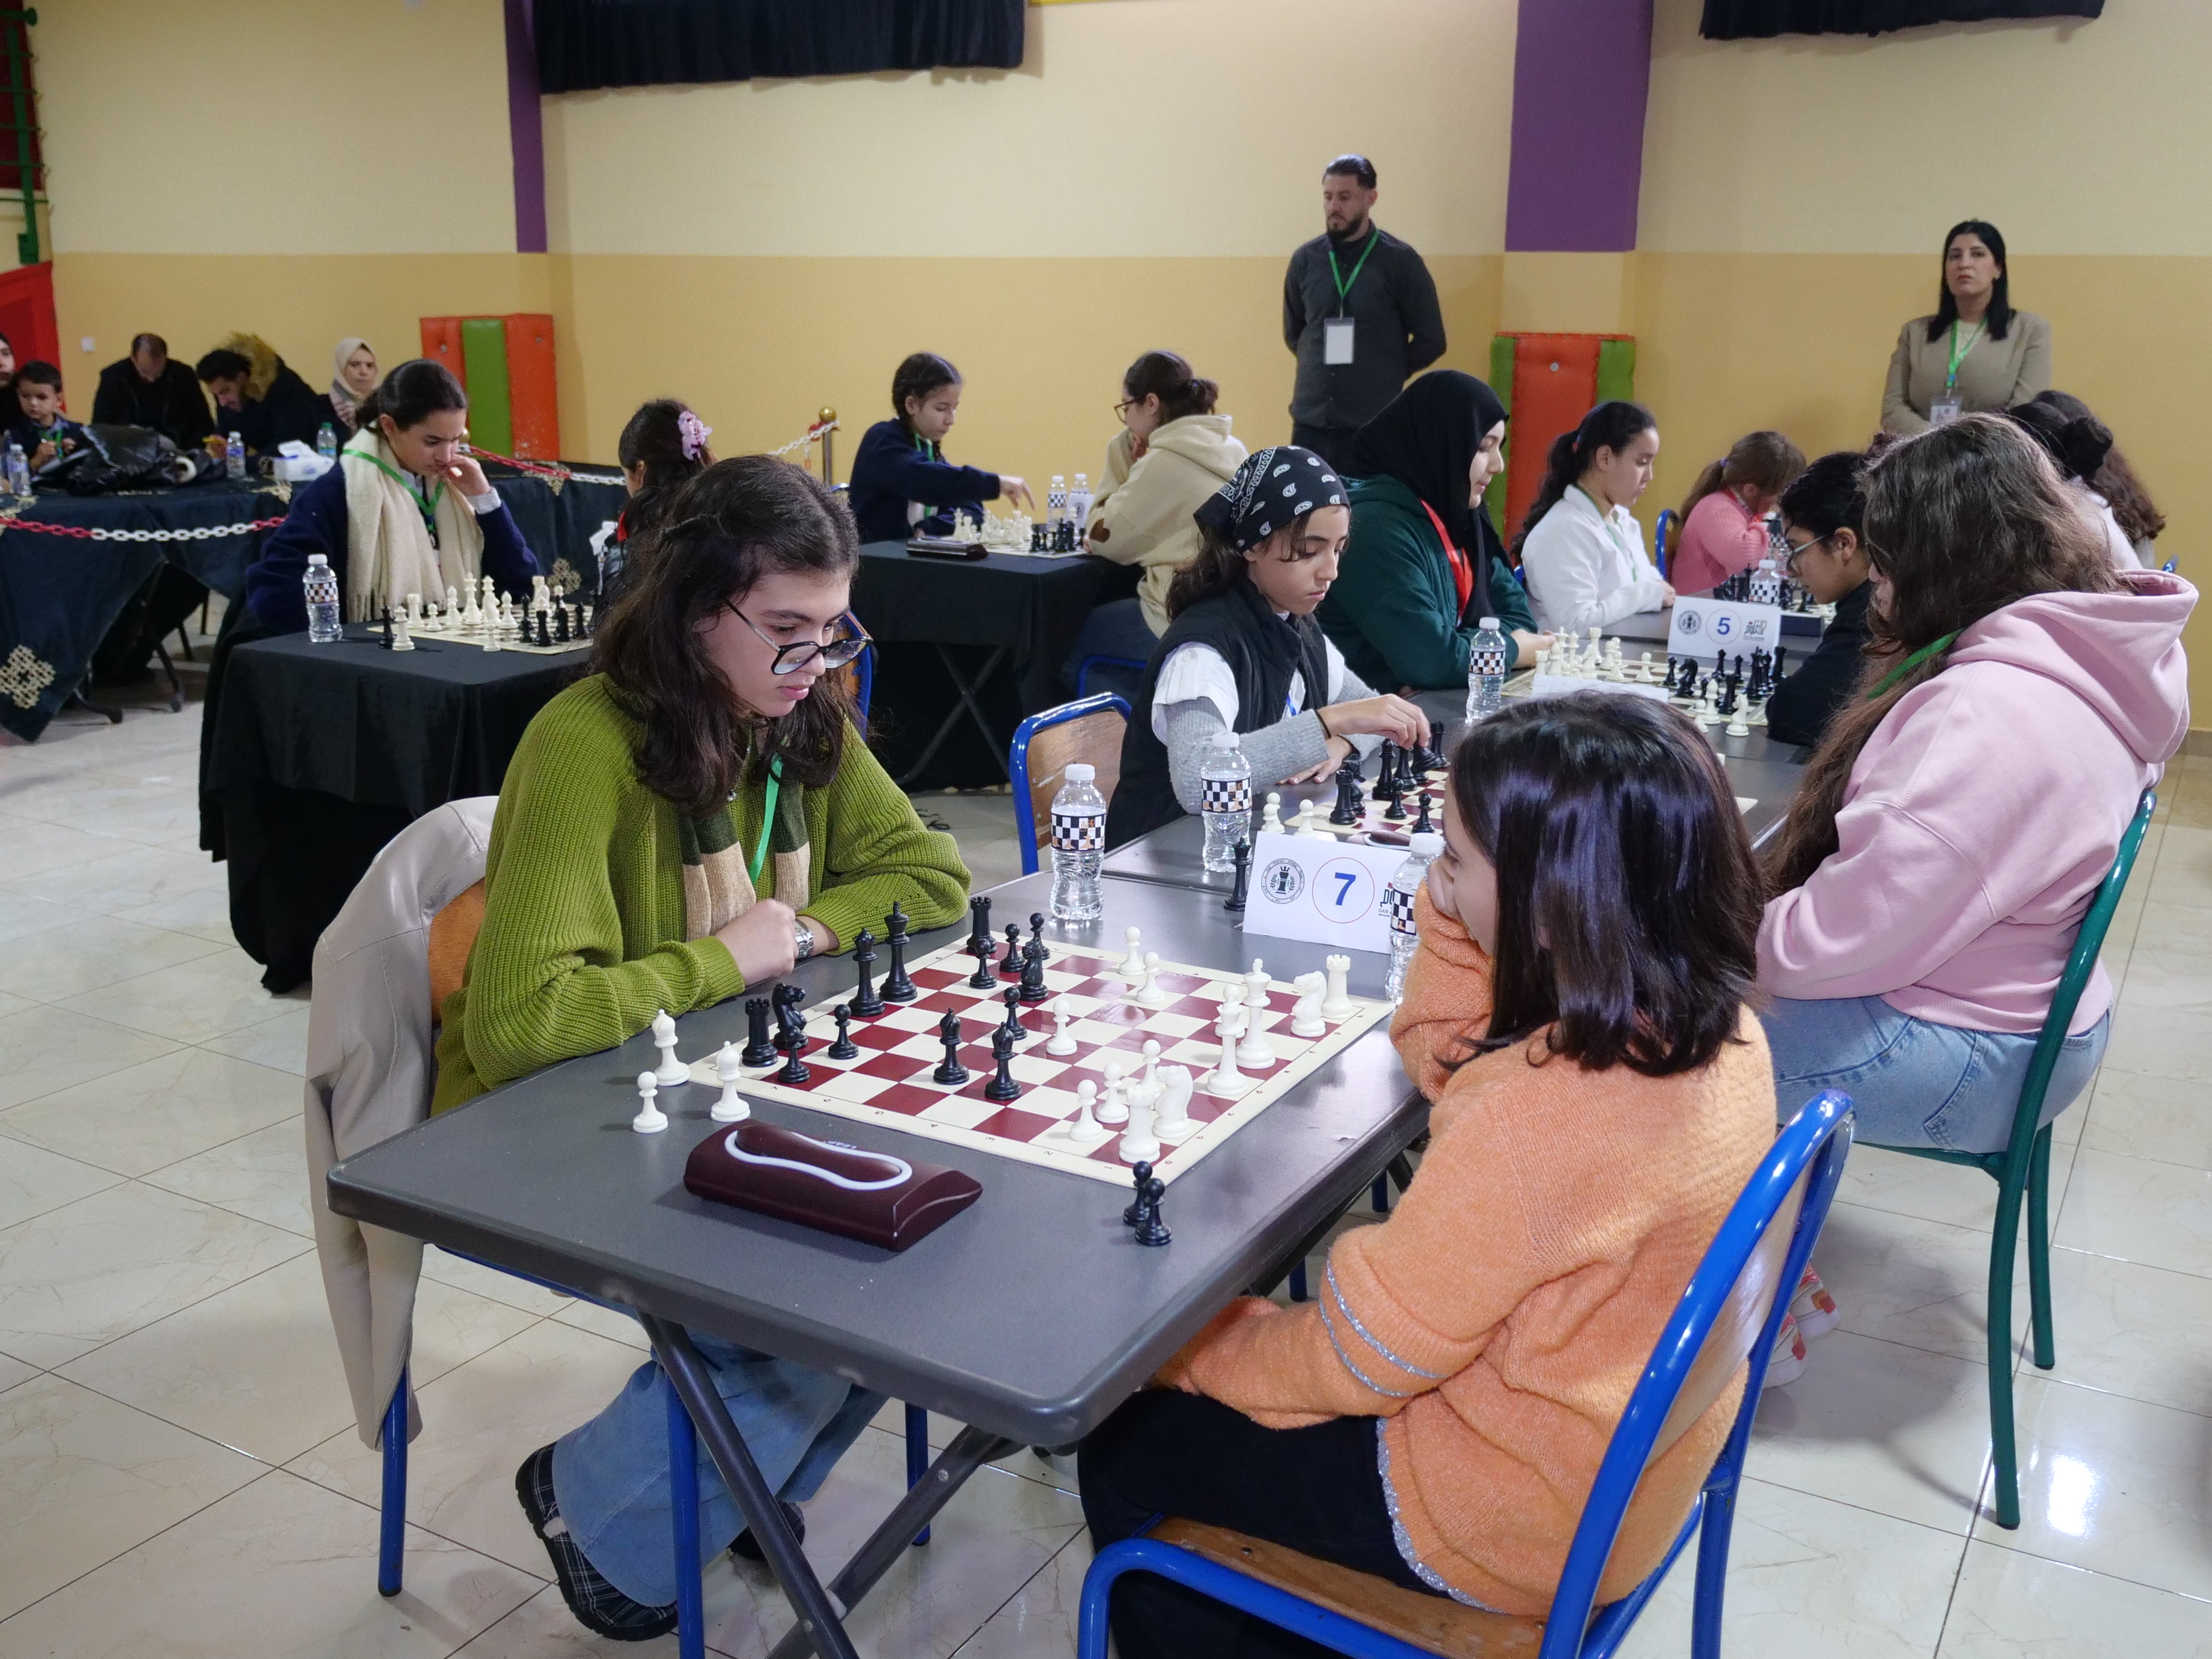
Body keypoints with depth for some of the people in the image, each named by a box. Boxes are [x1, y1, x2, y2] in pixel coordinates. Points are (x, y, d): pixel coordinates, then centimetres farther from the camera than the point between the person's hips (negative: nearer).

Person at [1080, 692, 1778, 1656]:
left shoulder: (1541, 1120, -35)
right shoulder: (1712, 1021, -10)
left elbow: (1351, 1358, -21)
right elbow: (1447, 1063, 7)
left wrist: (1174, 1344, -6)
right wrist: (1455, 918, -9)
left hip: (1515, 1520, -8)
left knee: (1123, 1446, 8)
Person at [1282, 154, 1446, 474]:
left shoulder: (1399, 261, -3)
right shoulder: (1305, 260, 7)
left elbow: (1430, 342, 1)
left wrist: (1383, 376, 4)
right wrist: (1323, 367, 12)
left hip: (1373, 426, -3)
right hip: (1310, 421, 3)